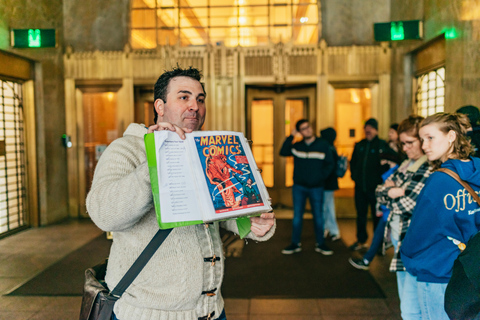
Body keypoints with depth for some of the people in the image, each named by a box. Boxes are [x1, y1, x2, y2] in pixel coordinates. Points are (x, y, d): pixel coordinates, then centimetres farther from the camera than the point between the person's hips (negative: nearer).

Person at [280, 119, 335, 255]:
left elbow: (330, 164, 3)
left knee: (318, 216, 6)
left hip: (316, 187, -1)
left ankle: (320, 244, 18)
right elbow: (283, 152, -7)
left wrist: (321, 177, -8)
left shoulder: (323, 145, 0)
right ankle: (295, 244, 14)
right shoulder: (296, 146, 5)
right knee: (297, 216, 5)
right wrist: (290, 137, -9)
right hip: (299, 187, 1)